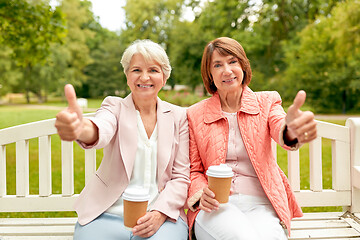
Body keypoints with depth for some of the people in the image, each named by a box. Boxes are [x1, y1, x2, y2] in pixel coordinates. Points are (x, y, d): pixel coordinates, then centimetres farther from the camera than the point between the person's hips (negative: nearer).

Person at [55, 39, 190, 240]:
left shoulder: (178, 116, 7)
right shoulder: (115, 107, 4)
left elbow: (181, 176, 5)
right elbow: (101, 131, -20)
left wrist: (159, 213, -11)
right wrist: (80, 127, -44)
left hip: (162, 215, 0)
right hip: (109, 214, 1)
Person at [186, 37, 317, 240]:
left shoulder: (266, 102, 8)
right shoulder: (195, 114, 7)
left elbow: (279, 128, -16)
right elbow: (194, 170, 12)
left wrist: (291, 130, -41)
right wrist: (201, 194, -10)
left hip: (261, 203, 1)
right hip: (215, 206, 0)